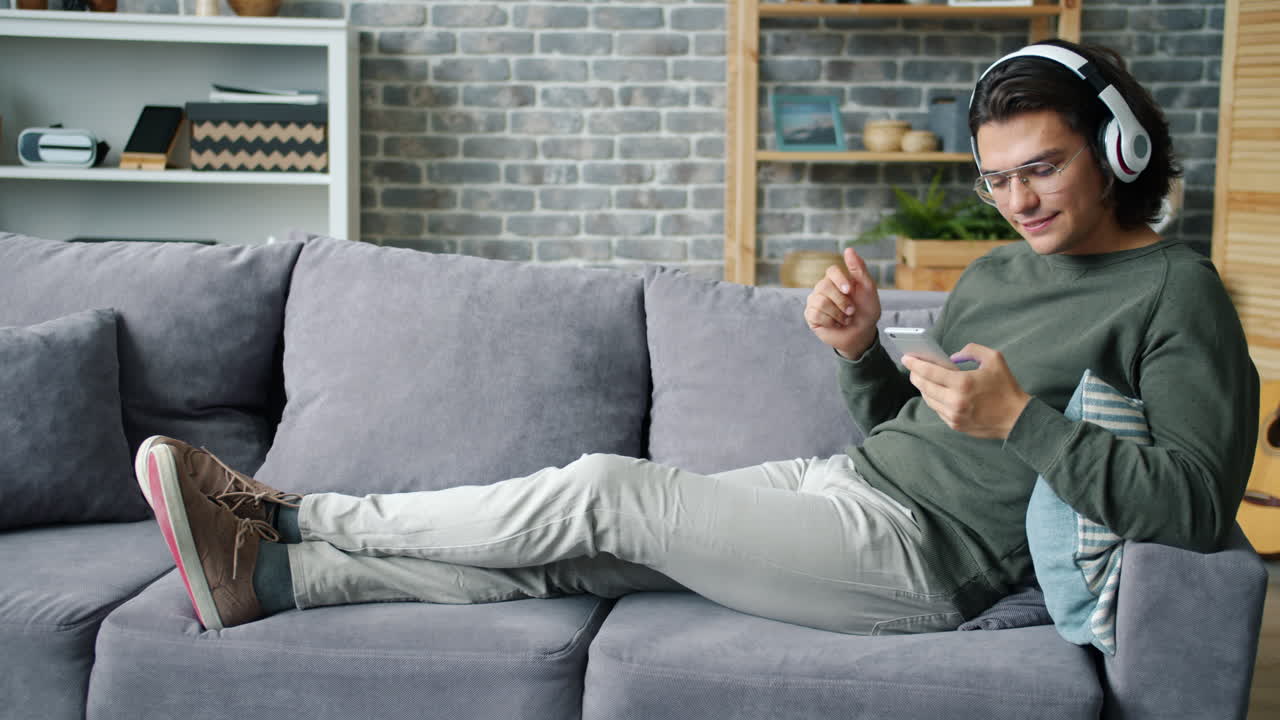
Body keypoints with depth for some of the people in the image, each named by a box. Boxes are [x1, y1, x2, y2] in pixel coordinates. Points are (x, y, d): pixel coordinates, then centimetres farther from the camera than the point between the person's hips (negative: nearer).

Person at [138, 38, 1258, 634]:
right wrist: (863, 350, -1)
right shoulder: (992, 275, 16)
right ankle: (266, 571, -4)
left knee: (608, 491, -15)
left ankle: (292, 516, -4)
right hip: (843, 482, 7)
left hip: (918, 556, -7)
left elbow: (1194, 504, -18)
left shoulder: (1174, 293, -7)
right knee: (573, 550, -6)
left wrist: (1021, 418, -25)